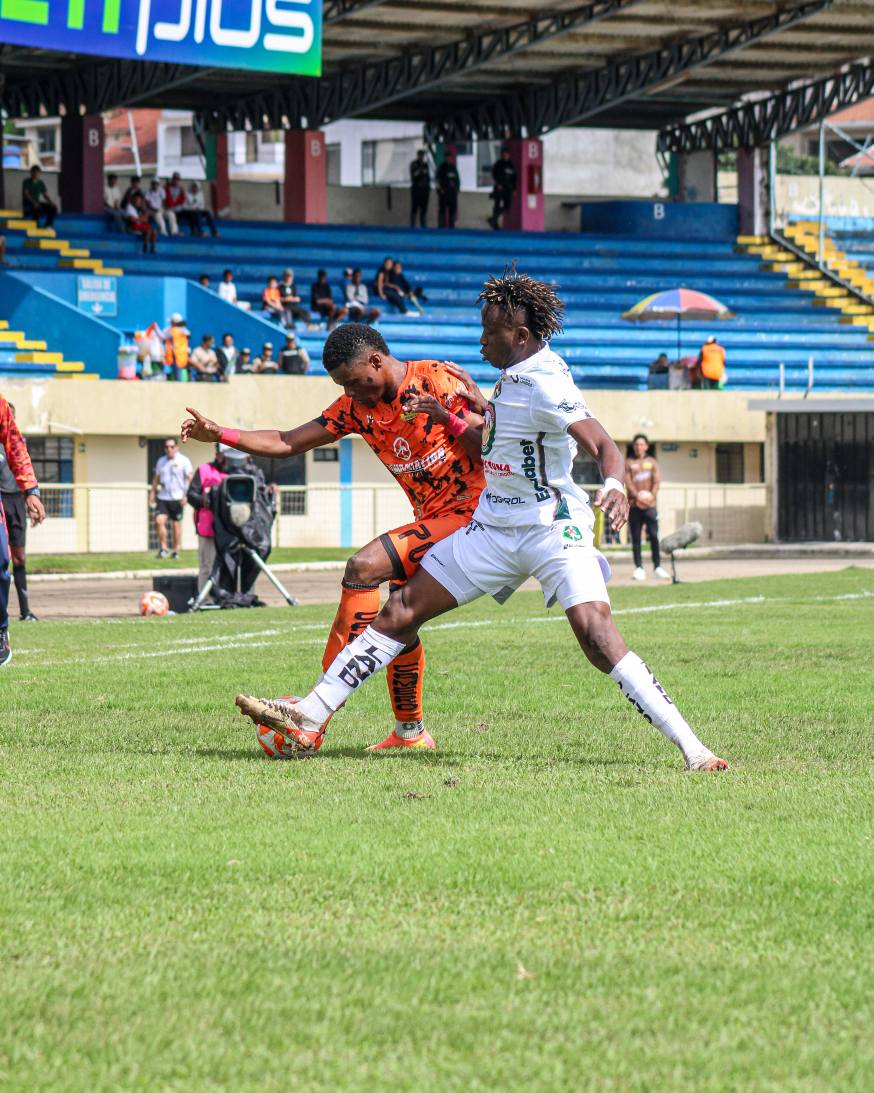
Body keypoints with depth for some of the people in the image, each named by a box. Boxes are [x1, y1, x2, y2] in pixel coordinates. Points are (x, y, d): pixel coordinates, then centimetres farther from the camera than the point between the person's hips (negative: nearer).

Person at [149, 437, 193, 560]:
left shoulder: (183, 461, -2)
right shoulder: (161, 461, 13)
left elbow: (190, 478, -6)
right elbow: (156, 478, 20)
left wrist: (186, 495, -15)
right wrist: (152, 493, 12)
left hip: (177, 498, -4)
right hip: (162, 498, 4)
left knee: (176, 524, 3)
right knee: (159, 521, -12)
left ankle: (176, 550, 13)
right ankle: (163, 548, -2)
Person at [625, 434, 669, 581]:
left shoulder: (652, 462, 13)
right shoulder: (628, 463, 9)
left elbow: (657, 481, 5)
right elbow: (628, 482, -1)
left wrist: (651, 495, -13)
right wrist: (637, 496, -17)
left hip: (650, 504, 0)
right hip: (634, 505, 0)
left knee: (654, 536, -6)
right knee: (635, 537, -2)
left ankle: (657, 567, 0)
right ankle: (639, 568, 2)